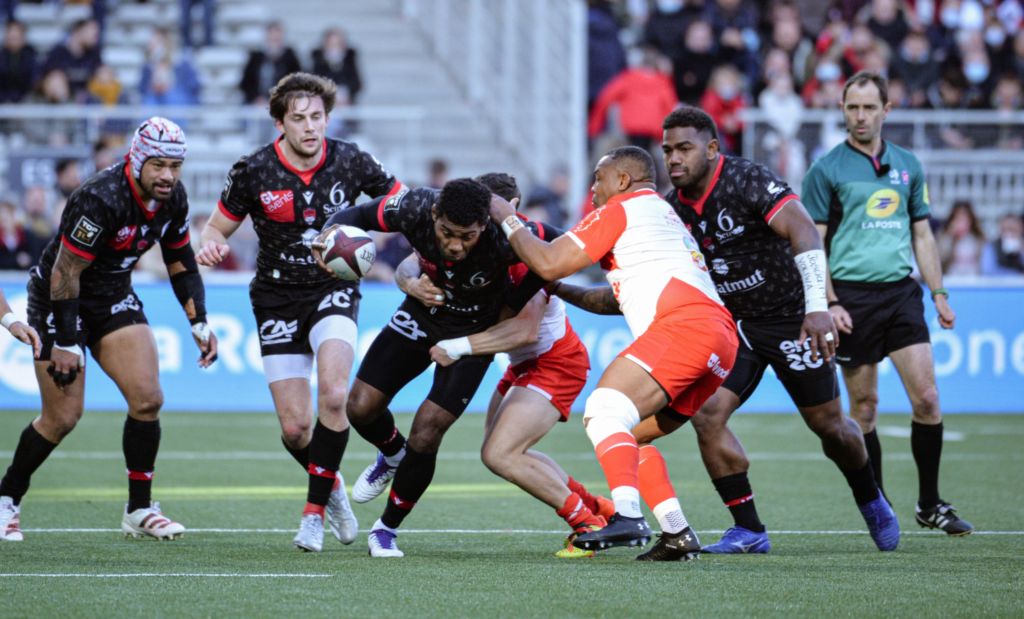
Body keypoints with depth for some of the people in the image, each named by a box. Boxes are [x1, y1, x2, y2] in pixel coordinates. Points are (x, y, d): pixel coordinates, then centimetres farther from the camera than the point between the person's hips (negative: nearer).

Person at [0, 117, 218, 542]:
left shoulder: (173, 199, -6)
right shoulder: (102, 199, -29)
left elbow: (181, 261, 10)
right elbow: (64, 272, -25)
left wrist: (199, 322, 2)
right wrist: (66, 344, -24)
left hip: (113, 298, 7)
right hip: (60, 300, -7)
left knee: (148, 399, -7)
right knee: (63, 416, -6)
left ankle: (140, 511, 3)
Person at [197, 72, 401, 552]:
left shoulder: (350, 161, -8)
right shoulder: (253, 172, -10)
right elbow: (217, 226, 2)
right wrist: (211, 246, -22)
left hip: (333, 291, 0)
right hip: (277, 297, 0)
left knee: (333, 394, -26)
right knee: (294, 427, -4)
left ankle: (315, 511, -13)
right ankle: (331, 484, 29)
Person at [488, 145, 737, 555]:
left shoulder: (619, 210, 6)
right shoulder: (666, 216, 34)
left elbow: (548, 264, 2)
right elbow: (618, 300, 40)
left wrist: (507, 219, 15)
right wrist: (563, 291, 39)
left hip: (686, 322, -9)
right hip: (722, 339, 9)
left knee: (605, 411, -18)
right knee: (630, 436, 14)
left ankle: (628, 516, -37)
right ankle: (679, 535, 8)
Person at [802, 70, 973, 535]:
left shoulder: (907, 165, 12)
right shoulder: (826, 170, -1)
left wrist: (939, 293, 12)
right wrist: (829, 303, -11)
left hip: (901, 292, 3)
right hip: (852, 296, -3)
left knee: (926, 398, -5)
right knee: (864, 405, 1)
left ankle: (930, 505, 6)